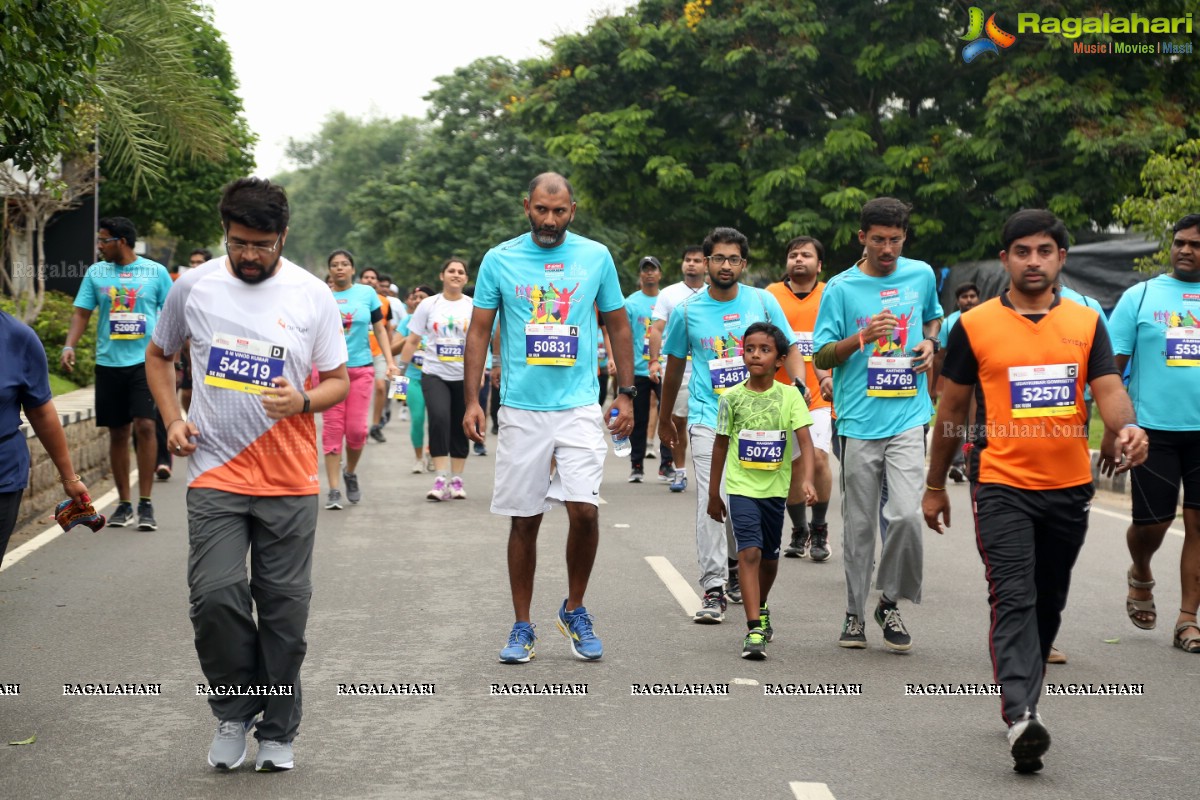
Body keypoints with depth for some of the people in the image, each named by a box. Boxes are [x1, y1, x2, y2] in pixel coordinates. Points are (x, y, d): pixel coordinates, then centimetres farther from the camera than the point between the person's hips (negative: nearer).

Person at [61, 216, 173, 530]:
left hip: (146, 360, -3)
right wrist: (69, 346, -10)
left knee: (144, 426, -14)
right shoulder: (95, 273, 7)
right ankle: (124, 503, 18)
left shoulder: (156, 272, 1)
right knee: (117, 433, 7)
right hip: (109, 363, 3)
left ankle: (145, 503, -6)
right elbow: (82, 313, 6)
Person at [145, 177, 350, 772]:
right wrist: (173, 419, 2)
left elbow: (339, 381, 6)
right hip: (215, 473, 0)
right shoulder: (193, 287, 3)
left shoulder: (312, 295, 1)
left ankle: (277, 731, 21)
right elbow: (158, 356, 17)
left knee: (284, 607, 5)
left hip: (290, 480, 0)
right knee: (214, 596, -12)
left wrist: (302, 401, -16)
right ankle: (234, 711, 13)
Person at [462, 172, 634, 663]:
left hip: (579, 406, 0)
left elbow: (617, 324, 12)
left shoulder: (596, 257, 4)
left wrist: (626, 393, 6)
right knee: (524, 521, 5)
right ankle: (522, 627, 17)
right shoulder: (499, 259, 2)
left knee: (584, 509, -11)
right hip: (521, 408, 0)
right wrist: (472, 400, -3)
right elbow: (479, 331, 5)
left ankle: (574, 610, 13)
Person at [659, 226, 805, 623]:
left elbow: (789, 349, 7)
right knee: (711, 500, -15)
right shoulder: (687, 310, 3)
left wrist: (799, 386, -13)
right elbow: (675, 365, 15)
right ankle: (714, 588, -15)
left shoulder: (763, 301, 3)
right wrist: (665, 418, 23)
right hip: (708, 416, -2)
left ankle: (736, 566, 35)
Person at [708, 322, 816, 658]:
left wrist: (807, 480, -28)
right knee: (749, 552, -16)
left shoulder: (789, 396, -4)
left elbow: (805, 441, -11)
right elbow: (720, 445, 6)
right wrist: (713, 494, 10)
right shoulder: (732, 397, -2)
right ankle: (755, 630, -18)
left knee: (770, 556, 16)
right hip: (741, 488, -1)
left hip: (775, 488, 2)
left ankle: (761, 608, 43)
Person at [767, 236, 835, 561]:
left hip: (819, 396, -1)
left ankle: (819, 529, 6)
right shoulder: (771, 295, 4)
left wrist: (830, 376, -5)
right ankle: (799, 531, 21)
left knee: (818, 458, -12)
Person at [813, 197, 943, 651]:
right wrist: (862, 337, -16)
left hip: (908, 415, 1)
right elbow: (821, 357, 0)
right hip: (859, 421, -1)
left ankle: (890, 603, 8)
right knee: (859, 524, 5)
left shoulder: (922, 275, 8)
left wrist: (930, 343, 7)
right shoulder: (841, 288, 0)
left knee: (906, 513, -12)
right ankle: (855, 613, 19)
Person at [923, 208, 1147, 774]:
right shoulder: (974, 326, -1)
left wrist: (1125, 428, -26)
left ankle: (1021, 699, 31)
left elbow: (1109, 390, -2)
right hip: (1001, 486, -3)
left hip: (1069, 487, 4)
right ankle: (1021, 717, -23)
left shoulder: (1087, 323, 6)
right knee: (1014, 600, -15)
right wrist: (935, 486, 9)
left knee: (1049, 602, 14)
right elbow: (951, 409, 6)